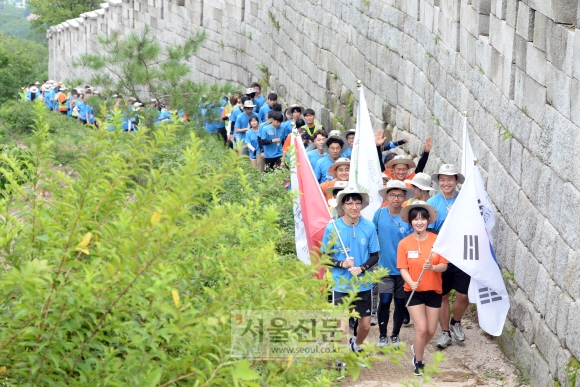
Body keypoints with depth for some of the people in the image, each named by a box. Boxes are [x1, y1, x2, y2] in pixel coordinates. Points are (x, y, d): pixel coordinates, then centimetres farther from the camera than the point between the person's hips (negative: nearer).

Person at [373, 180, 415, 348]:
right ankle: (382, 335, 11)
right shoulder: (380, 214, -3)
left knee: (400, 303, 8)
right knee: (384, 301, -6)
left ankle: (395, 335, 25)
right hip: (385, 266, 0)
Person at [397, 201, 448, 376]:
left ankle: (417, 349, 41)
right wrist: (411, 282, -26)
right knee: (421, 329, -10)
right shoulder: (404, 243, -8)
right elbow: (403, 269, -7)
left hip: (433, 291, 2)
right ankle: (418, 363, 12)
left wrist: (433, 267, -28)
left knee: (431, 331, 9)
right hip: (414, 292, -2)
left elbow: (444, 266, -6)